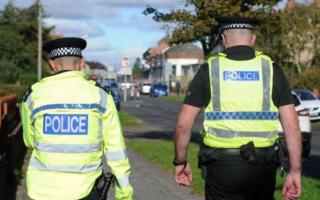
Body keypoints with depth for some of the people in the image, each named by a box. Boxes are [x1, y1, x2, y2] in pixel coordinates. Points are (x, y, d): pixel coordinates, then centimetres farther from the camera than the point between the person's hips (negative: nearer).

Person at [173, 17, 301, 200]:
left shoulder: (209, 69, -1)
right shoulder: (271, 69, 2)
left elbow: (183, 124, -3)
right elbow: (292, 125, -2)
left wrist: (180, 162, 10)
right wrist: (295, 170, 2)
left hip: (221, 165, -1)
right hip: (262, 165, 2)